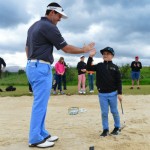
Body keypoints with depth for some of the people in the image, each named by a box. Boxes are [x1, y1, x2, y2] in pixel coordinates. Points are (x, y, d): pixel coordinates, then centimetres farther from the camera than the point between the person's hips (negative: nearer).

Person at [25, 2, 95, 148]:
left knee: (40, 103, 14)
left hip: (31, 66, 10)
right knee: (40, 103, -4)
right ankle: (35, 139, 5)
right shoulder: (49, 27, -12)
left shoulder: (33, 26, 17)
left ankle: (42, 133, 22)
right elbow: (66, 48, -10)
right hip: (42, 68, -10)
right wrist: (84, 50, 4)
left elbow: (27, 48, 20)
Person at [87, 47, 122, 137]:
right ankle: (105, 129, 17)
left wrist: (119, 93, -7)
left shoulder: (115, 67, -1)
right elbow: (89, 68, -6)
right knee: (104, 113, 6)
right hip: (102, 94, 2)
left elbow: (119, 81, -2)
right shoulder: (99, 66, 5)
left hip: (112, 93, -1)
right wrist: (90, 57, -15)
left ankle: (117, 127, 27)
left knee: (114, 111, 10)